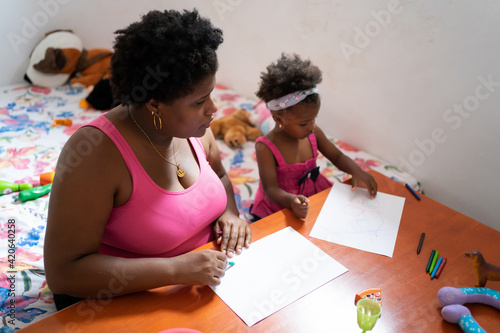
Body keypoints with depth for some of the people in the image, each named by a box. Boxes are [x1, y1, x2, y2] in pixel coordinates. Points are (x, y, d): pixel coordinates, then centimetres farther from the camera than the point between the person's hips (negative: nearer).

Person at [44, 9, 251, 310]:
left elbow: (218, 176, 14)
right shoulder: (96, 150, -26)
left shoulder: (194, 127, -7)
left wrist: (229, 213, -7)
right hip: (123, 300, -5)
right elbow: (62, 273, -26)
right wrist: (176, 269, -32)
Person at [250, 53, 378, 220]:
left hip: (315, 197, 4)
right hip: (280, 206, -4)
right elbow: (271, 189, -24)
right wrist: (291, 201, -46)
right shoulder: (265, 147, -21)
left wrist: (356, 170, -12)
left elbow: (337, 156, 9)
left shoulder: (313, 133, -3)